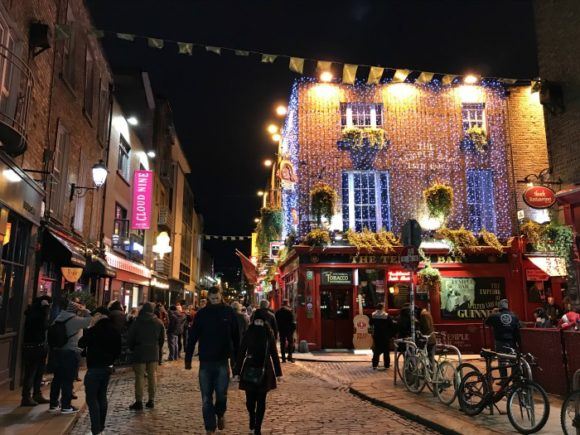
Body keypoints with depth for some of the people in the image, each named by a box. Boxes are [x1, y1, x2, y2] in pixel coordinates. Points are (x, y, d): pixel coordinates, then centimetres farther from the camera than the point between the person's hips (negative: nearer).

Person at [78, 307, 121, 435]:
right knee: (102, 397, 15)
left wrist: (89, 328, -2)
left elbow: (81, 344, -7)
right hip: (107, 367, 8)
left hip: (95, 368, -8)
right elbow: (118, 351, 13)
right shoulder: (114, 331, 7)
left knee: (92, 398, -3)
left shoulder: (95, 329, -17)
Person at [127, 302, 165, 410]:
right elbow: (162, 338, 7)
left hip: (140, 353, -3)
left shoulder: (137, 322, -6)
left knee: (139, 377, 1)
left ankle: (139, 401, 0)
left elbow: (130, 338, -2)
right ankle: (151, 400, 12)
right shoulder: (158, 322, 2)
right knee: (152, 376, 9)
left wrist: (133, 348, 13)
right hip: (154, 353, 3)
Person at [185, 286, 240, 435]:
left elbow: (236, 336, 3)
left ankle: (220, 414, 33)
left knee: (221, 394, 1)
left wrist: (236, 357, 3)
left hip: (222, 361, -1)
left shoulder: (228, 312, -1)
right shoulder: (201, 314, 0)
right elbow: (192, 337, 3)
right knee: (206, 398, 5)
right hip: (205, 361, 1)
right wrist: (188, 359, 1)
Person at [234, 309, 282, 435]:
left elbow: (274, 354, 2)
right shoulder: (248, 334, -3)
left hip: (264, 371, 0)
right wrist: (237, 372, -3)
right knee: (250, 400, 6)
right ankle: (252, 418, 38)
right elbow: (241, 353, -1)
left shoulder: (269, 335, -3)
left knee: (261, 401, 3)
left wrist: (278, 372, 1)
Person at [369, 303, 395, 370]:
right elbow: (391, 326, -11)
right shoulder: (387, 316, -12)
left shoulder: (373, 315, -3)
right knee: (386, 350, 8)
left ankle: (374, 365, 8)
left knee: (376, 350, 11)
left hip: (376, 336, 3)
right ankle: (386, 365, 12)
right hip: (385, 336, -3)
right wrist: (391, 334, 0)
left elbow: (370, 324, 10)